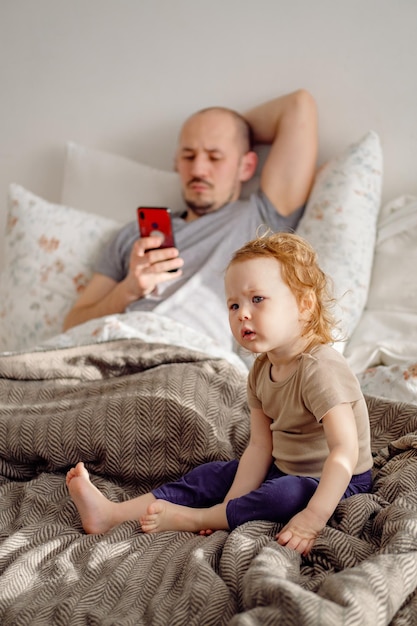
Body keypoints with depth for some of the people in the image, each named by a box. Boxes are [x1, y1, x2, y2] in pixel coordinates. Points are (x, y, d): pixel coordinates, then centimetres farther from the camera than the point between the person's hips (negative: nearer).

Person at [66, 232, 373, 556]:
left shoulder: (320, 369, -27)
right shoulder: (262, 370, 1)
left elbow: (346, 451, -33)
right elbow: (260, 447, -2)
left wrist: (313, 518, -39)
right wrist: (232, 506, -13)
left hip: (335, 482, -8)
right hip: (283, 470, 8)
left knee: (287, 494, -35)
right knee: (211, 476, 3)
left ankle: (186, 519, -22)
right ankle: (112, 513, -2)